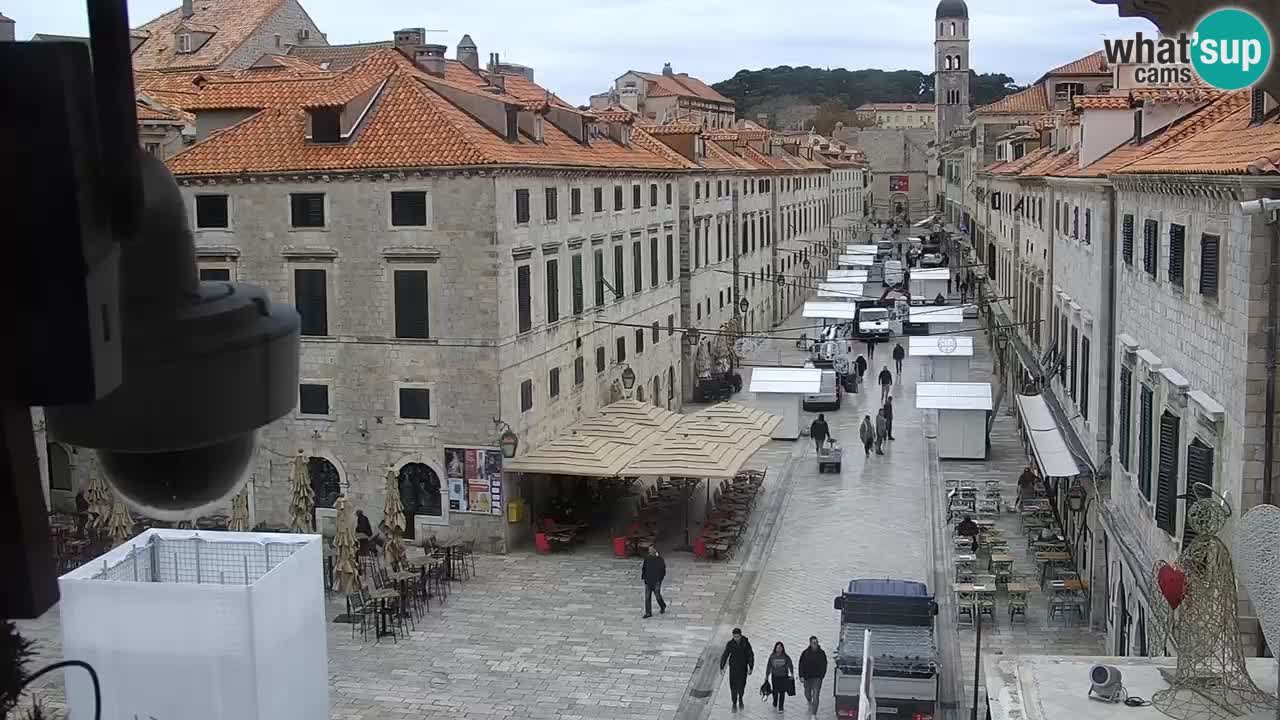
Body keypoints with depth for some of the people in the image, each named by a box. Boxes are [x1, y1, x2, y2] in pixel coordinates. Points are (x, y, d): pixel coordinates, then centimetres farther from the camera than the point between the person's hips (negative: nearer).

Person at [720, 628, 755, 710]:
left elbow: (751, 656, -4)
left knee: (741, 686, 2)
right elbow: (724, 655, -2)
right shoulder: (730, 644, -12)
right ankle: (734, 703, 21)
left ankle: (740, 698, 34)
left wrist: (751, 668, -8)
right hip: (733, 668, 0)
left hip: (743, 668, 0)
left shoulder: (746, 643, -12)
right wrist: (722, 667, -1)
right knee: (733, 687, 2)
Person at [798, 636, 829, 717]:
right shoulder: (805, 653, -5)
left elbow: (824, 665, 6)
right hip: (807, 677, 1)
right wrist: (801, 676, -9)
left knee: (816, 695, -10)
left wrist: (822, 675, 1)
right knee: (807, 694, 17)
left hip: (817, 677, -1)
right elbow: (801, 665, -3)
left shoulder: (821, 653, -3)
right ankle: (810, 702, 51)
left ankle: (814, 714, -8)